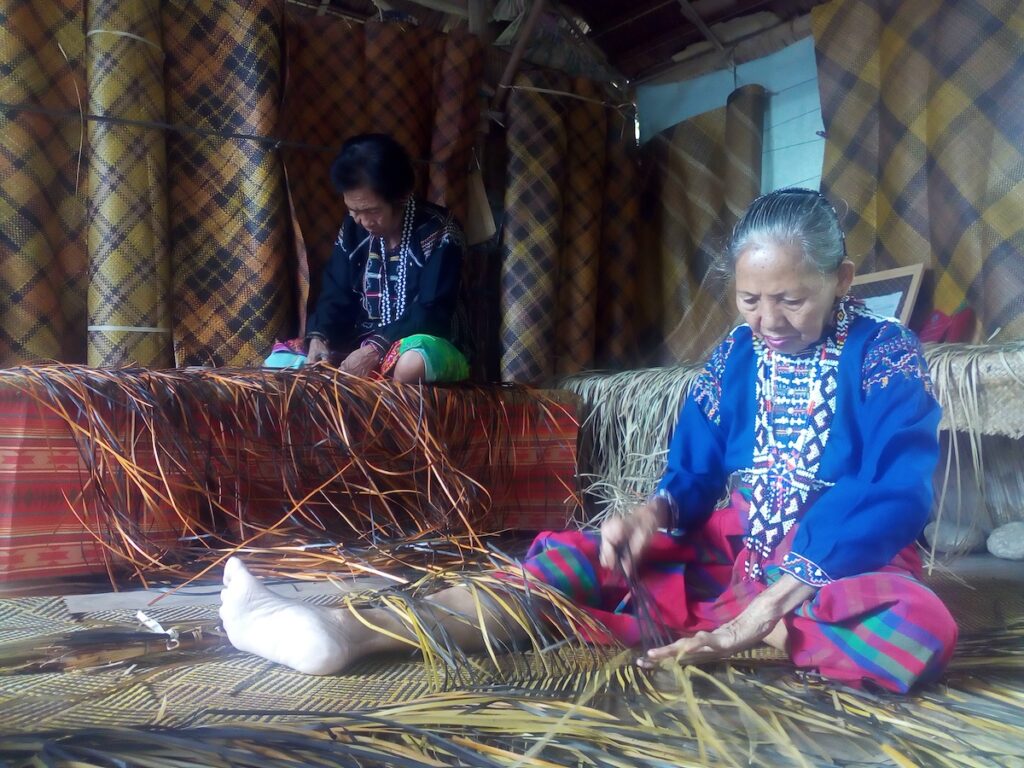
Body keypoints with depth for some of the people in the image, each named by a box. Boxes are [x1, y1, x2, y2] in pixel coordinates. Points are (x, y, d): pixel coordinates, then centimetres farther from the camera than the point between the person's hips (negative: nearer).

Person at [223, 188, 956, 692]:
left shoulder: (887, 357, -8)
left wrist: (777, 600, -29)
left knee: (920, 630, -38)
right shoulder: (737, 355, 5)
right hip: (727, 550, 3)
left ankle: (680, 630, -34)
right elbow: (695, 473, 5)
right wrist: (658, 512, -20)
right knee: (575, 556, -18)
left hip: (846, 565, -2)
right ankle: (351, 631, -31)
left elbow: (898, 499, -19)